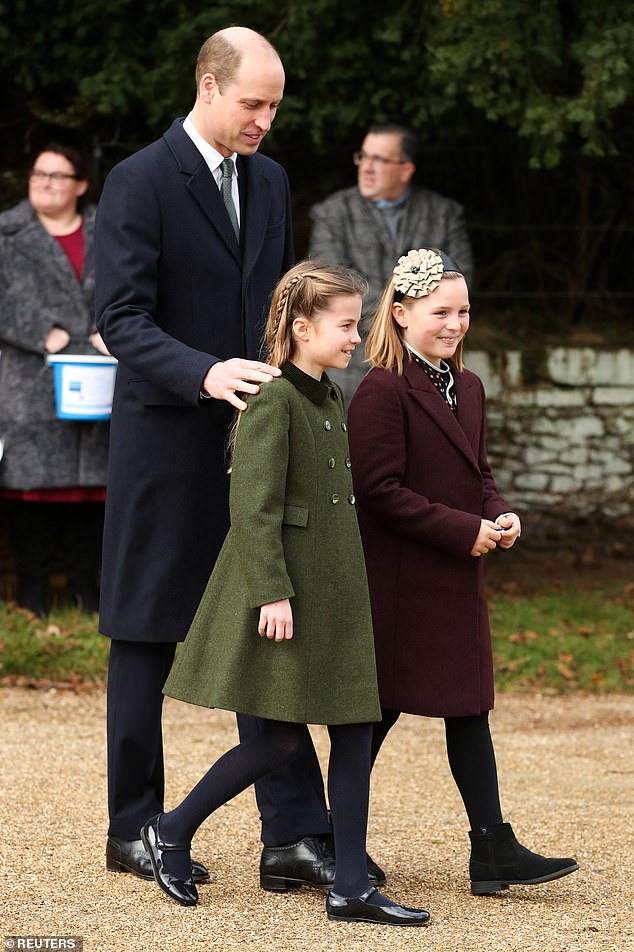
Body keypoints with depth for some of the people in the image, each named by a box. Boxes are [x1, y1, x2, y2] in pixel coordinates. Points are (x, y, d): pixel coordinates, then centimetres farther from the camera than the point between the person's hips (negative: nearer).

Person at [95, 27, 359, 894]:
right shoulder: (140, 182, -10)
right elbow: (120, 319, -17)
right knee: (147, 636, 4)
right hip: (167, 440, -6)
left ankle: (293, 832, 4)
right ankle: (133, 829, 14)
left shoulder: (269, 181, 11)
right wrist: (205, 373, -32)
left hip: (254, 440, 6)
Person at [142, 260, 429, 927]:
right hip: (285, 590, -9)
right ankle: (170, 832, 14)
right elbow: (253, 505, -18)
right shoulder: (273, 402, -14)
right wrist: (271, 592, -22)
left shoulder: (329, 399, 13)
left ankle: (350, 887, 7)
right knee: (282, 738, -4)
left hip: (335, 593, 9)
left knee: (355, 730, 4)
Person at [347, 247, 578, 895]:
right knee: (381, 708, 1)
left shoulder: (466, 388, 13)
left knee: (469, 707, 6)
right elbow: (380, 490, -19)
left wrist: (499, 516, -1)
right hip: (398, 581, -8)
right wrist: (465, 531, -18)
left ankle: (492, 851, 5)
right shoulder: (382, 392, -14)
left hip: (456, 578, 8)